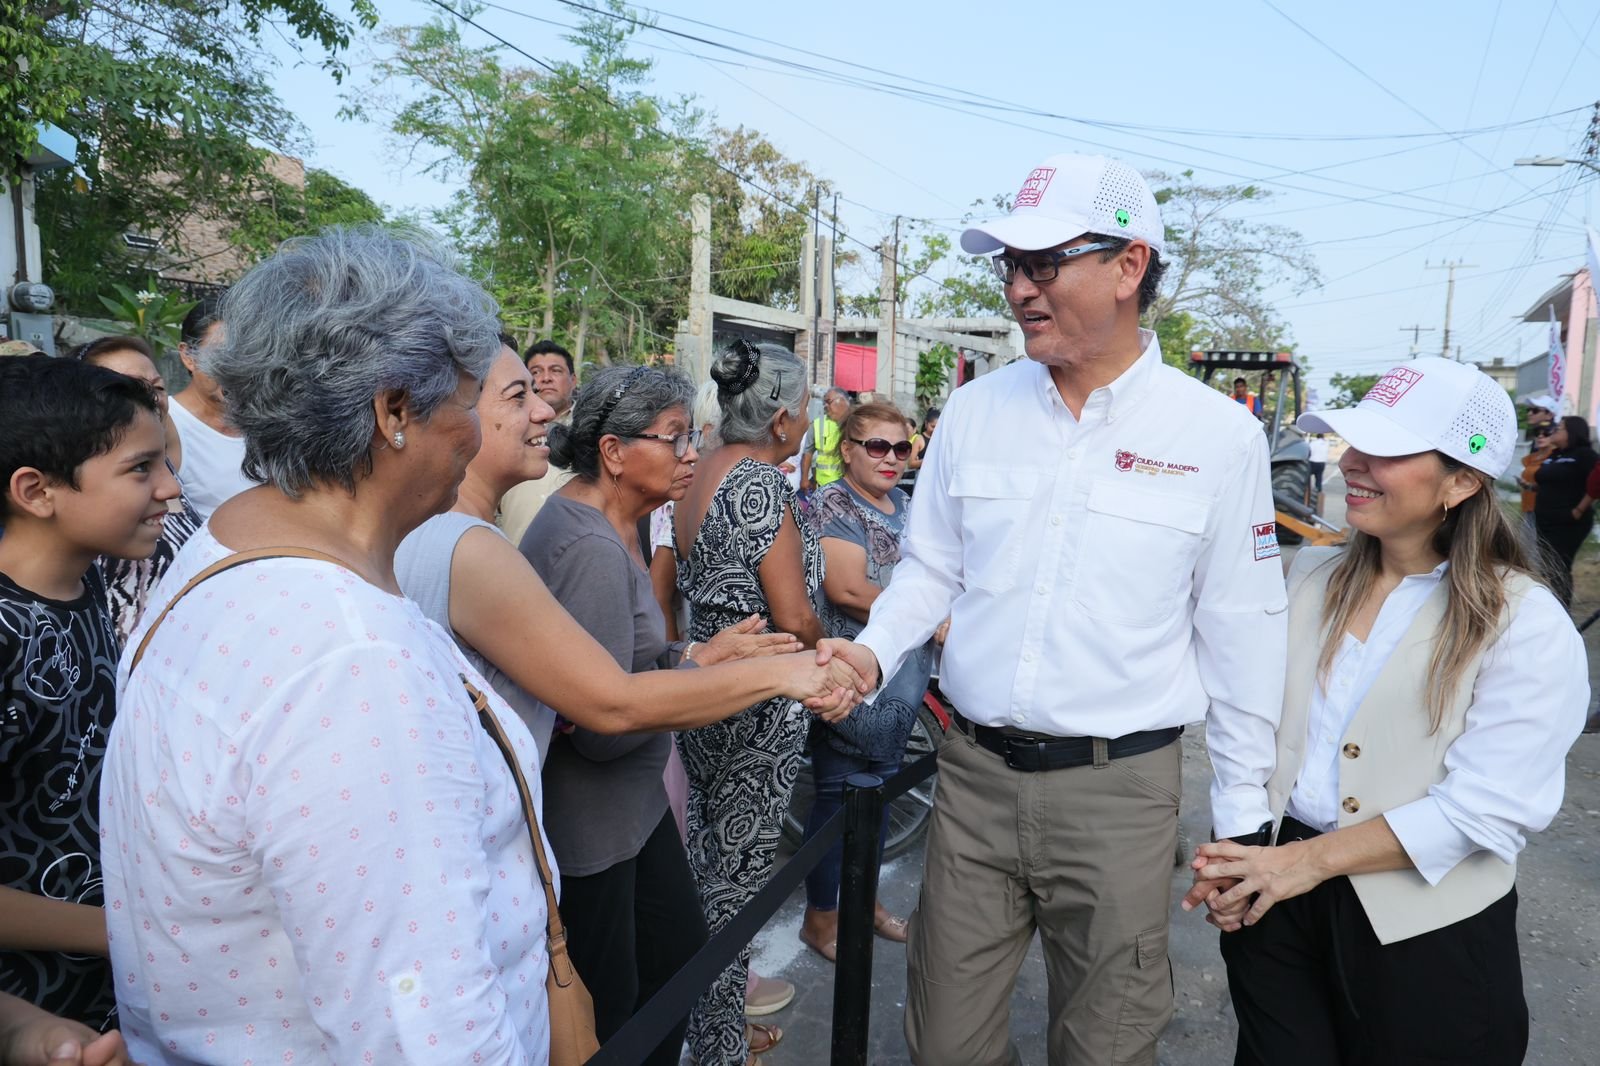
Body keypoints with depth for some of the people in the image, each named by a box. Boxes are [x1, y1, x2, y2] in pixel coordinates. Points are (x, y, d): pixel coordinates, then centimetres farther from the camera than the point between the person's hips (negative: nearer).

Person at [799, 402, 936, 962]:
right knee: (838, 795, 4)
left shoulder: (909, 507, 12)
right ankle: (820, 916, 22)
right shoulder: (832, 505, -12)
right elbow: (848, 590, -23)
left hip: (902, 681, 8)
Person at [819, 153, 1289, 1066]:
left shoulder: (1220, 434, -6)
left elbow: (1241, 636, -1)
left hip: (1120, 787, -2)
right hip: (973, 774, 3)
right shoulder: (974, 411, 1)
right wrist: (874, 650, -8)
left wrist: (1241, 822, 3)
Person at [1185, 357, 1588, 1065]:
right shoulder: (1311, 575, 3)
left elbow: (1488, 806, -16)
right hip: (1274, 903, 4)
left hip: (1421, 935, -3)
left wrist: (1310, 859, -19)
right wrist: (1236, 857, -7)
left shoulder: (1526, 626, -11)